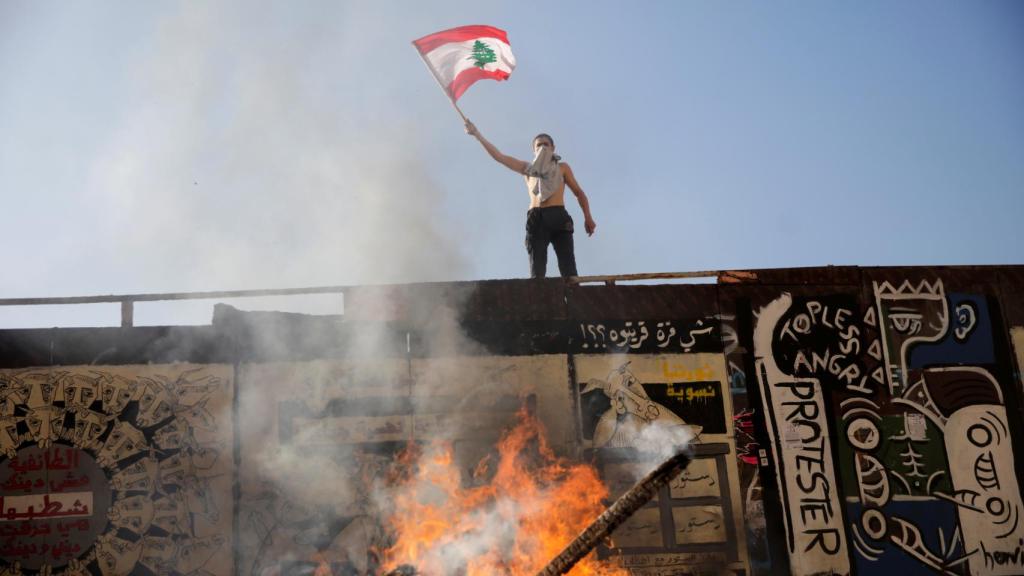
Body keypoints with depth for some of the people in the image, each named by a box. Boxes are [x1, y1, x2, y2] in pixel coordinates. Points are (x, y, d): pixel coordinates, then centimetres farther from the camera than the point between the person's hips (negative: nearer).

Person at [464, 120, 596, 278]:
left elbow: (579, 192, 19)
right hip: (536, 219, 1)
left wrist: (587, 217, 5)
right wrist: (477, 134, 15)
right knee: (536, 271, -9)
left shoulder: (562, 167, 22)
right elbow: (498, 156, 20)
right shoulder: (527, 168, 23)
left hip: (559, 217, -1)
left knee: (568, 269, -12)